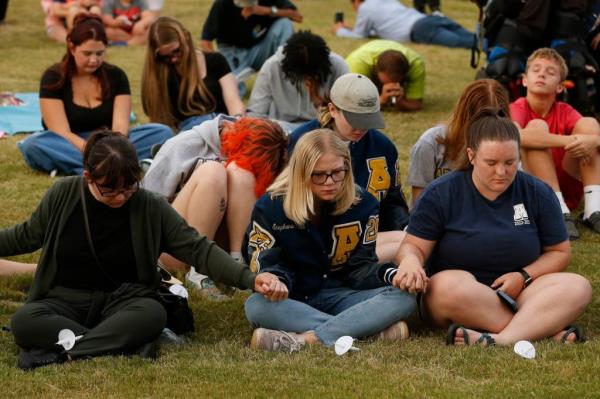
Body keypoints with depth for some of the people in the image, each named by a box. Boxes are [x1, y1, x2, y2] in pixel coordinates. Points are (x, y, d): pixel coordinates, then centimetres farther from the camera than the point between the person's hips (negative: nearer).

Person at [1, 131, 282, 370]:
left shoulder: (152, 209, -6)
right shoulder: (63, 195, -5)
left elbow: (198, 250, -7)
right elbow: (28, 235, 13)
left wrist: (249, 279, -19)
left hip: (120, 303, 0)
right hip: (65, 302, 1)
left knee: (152, 314, -36)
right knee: (24, 321, -34)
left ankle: (58, 355, -37)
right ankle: (128, 346, -38)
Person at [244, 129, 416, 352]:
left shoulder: (362, 205, 1)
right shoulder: (270, 207, -4)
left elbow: (360, 267, 2)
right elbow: (266, 266, -4)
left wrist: (390, 274, -21)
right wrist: (276, 280, -30)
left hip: (338, 296, 2)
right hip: (293, 301, -2)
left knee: (403, 298, -25)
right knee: (256, 306, -37)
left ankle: (305, 339, -38)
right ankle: (375, 330, -38)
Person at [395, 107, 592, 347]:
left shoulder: (537, 193, 4)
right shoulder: (440, 194, -1)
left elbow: (559, 251, 10)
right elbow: (414, 245, 0)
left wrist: (524, 276, -9)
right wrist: (410, 260, -26)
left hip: (518, 295, 2)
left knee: (578, 287, -24)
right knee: (451, 285, -38)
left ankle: (503, 340, -43)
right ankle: (549, 329, -35)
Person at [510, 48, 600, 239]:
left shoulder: (565, 112, 3)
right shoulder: (518, 109, -8)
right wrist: (568, 141, -34)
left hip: (567, 188, 4)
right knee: (537, 126, -23)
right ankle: (560, 214, -32)